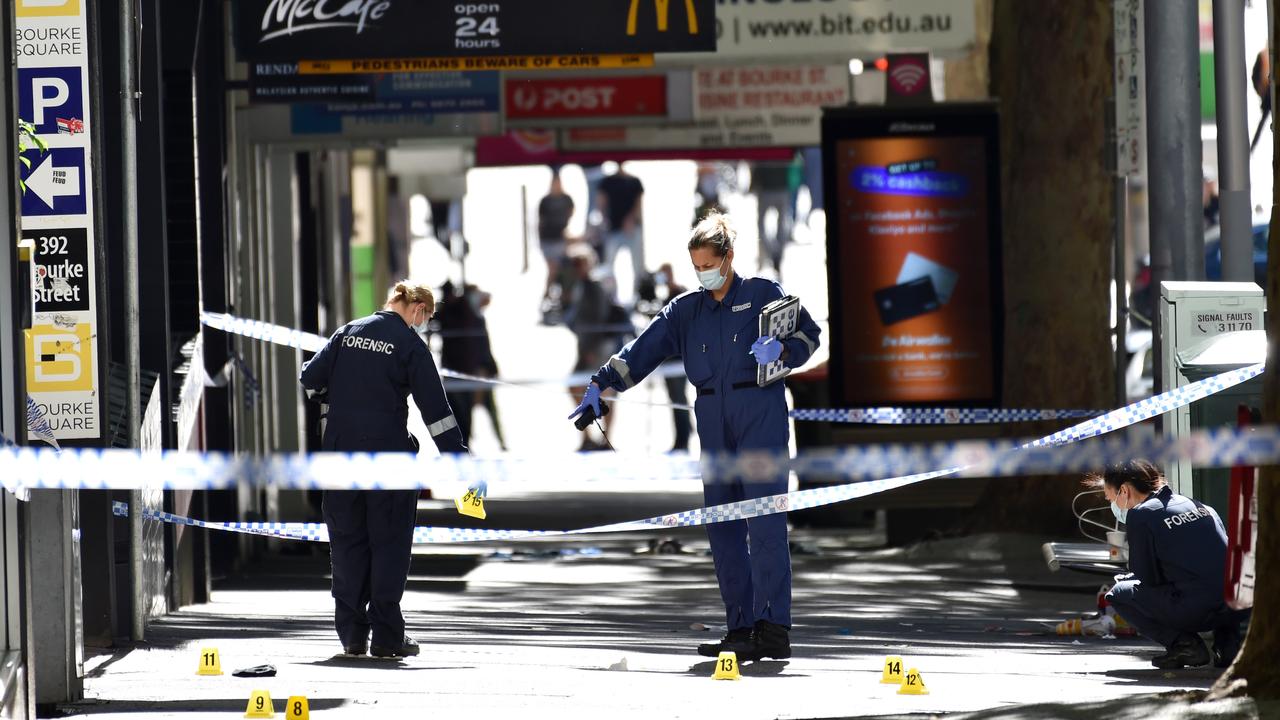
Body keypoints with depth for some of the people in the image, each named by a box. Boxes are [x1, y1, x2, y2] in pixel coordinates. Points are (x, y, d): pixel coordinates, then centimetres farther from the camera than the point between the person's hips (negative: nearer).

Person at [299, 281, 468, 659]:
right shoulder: (410, 344, -5)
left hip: (340, 451, 4)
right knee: (390, 542, 4)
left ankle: (352, 634, 11)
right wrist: (459, 458, -6)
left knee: (348, 541, 11)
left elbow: (310, 379, 9)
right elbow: (435, 407, -8)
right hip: (388, 454, -4)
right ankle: (386, 637, 2)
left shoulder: (347, 333, 9)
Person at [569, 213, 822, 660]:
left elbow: (808, 334, 4)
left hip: (761, 414, -5)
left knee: (764, 520, -13)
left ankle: (773, 628, -18)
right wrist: (601, 384, 2)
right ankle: (741, 631, 3)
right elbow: (644, 349, 11)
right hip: (713, 422, 5)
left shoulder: (763, 294, 5)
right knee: (722, 527, 1)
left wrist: (781, 348, -16)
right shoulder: (685, 310, 16)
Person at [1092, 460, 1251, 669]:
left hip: (1195, 612, -6)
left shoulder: (1140, 515, 2)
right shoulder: (1199, 506, 22)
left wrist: (1128, 580, 26)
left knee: (1117, 595, 15)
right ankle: (1227, 640, 17)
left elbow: (1149, 579, 2)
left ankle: (1182, 642, -1)